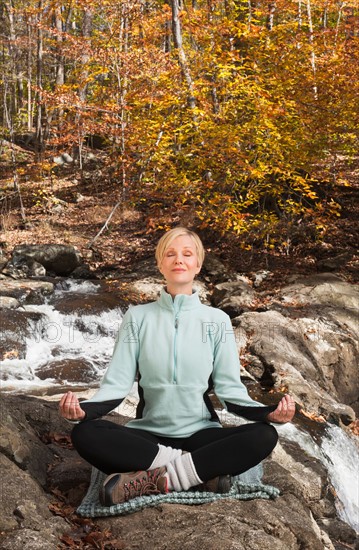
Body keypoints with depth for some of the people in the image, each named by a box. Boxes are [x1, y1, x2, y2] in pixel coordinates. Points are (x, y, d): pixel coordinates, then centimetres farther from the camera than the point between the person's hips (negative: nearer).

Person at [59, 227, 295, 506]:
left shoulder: (217, 320, 3)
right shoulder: (138, 317, 3)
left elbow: (229, 389, 0)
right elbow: (117, 383, -2)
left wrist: (270, 412, -19)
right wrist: (83, 409, -22)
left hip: (201, 434, 0)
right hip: (148, 435, 0)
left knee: (264, 436, -27)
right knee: (85, 434, -28)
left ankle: (155, 479, -28)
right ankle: (203, 471, -26)